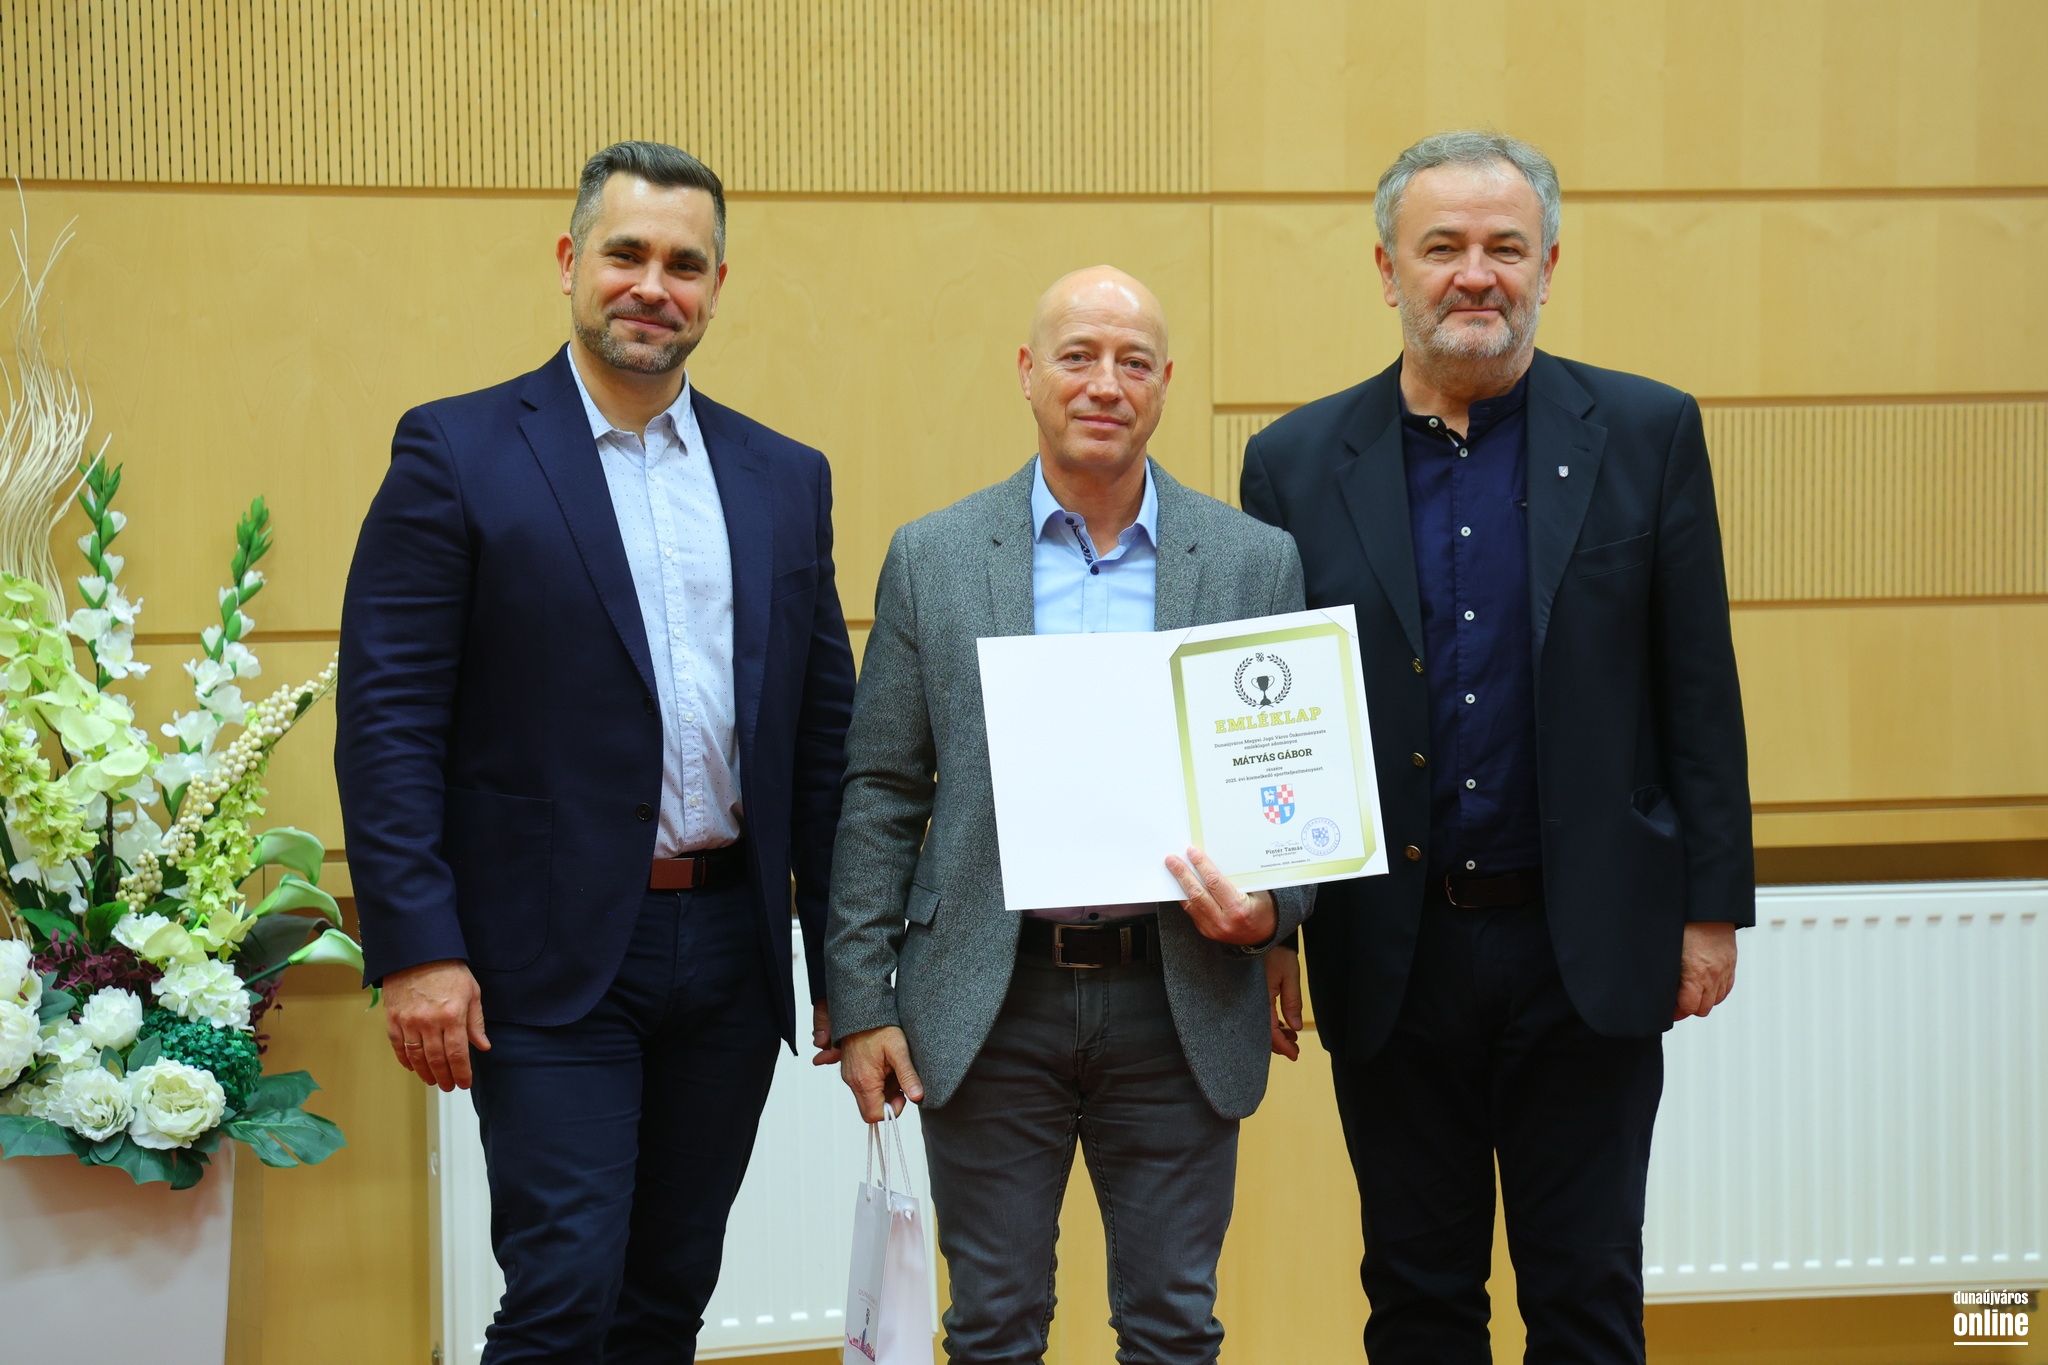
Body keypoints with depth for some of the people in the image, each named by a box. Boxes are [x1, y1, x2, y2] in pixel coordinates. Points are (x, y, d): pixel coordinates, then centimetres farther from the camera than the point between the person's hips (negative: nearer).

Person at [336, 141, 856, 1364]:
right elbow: (388, 718, -8)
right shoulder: (457, 454, -3)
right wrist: (416, 949, -15)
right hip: (555, 956, -4)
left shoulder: (786, 480, 10)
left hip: (731, 948, 5)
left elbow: (824, 730, 11)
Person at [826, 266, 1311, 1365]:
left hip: (1179, 1002, 1)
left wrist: (1269, 907, -12)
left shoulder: (1255, 561, 4)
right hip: (989, 1007, 0)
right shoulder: (932, 559, 3)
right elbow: (879, 793, 3)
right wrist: (861, 1004, -2)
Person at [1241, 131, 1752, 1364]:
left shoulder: (1649, 434, 0)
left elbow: (1699, 690, 1)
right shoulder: (1298, 464, 1)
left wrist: (1713, 907, -1)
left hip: (1588, 948, -1)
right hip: (1393, 958, 1)